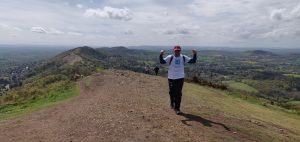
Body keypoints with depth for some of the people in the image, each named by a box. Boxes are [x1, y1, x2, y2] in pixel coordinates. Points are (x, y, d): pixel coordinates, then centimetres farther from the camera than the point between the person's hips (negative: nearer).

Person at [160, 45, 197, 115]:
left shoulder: (184, 58, 1)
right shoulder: (170, 57, -6)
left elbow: (193, 61, 0)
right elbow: (162, 62, -16)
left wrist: (195, 54, -15)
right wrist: (161, 55, -32)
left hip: (180, 78, 1)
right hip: (171, 78, 0)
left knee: (178, 93, 0)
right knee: (171, 92, 13)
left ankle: (177, 108, 10)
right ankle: (172, 103, 41)